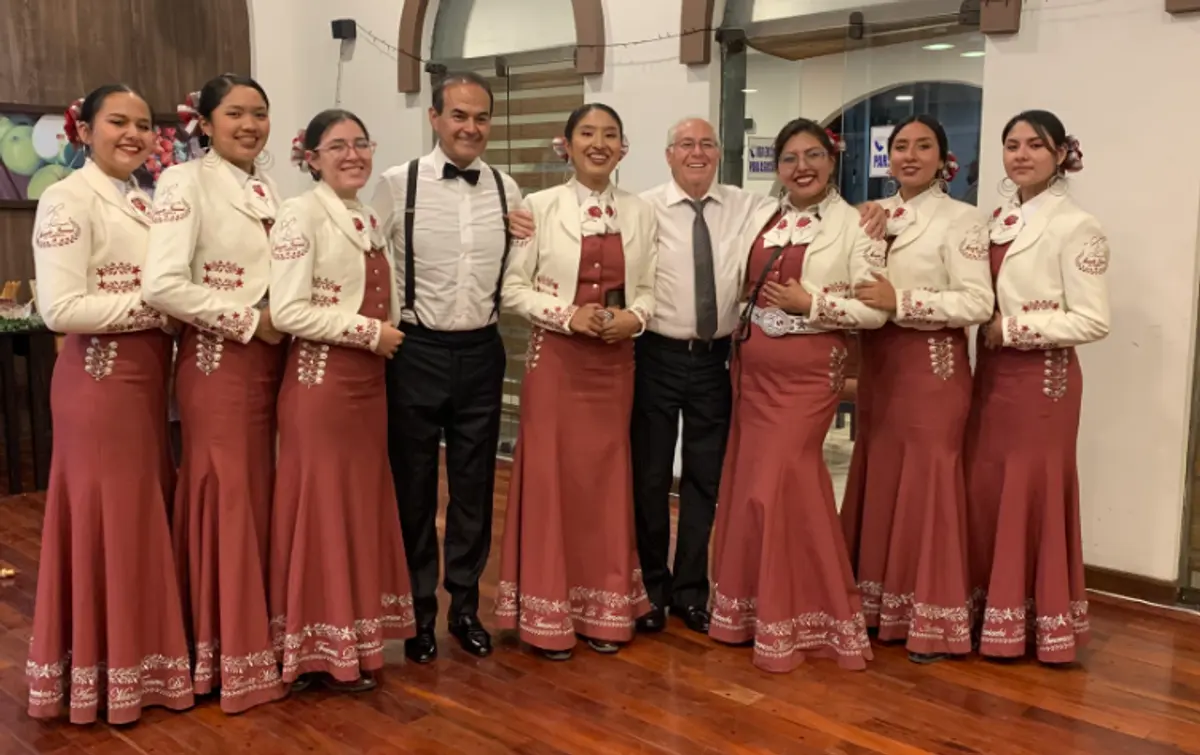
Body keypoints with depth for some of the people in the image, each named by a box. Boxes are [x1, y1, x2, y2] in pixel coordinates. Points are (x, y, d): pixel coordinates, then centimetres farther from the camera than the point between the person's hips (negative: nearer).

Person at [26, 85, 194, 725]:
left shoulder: (143, 202, 13)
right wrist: (156, 305, -18)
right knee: (107, 515, 1)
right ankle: (104, 672, 17)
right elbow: (61, 308, -20)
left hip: (148, 373, 8)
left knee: (145, 512, 14)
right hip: (100, 377, -8)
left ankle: (137, 656, 29)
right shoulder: (68, 200, -11)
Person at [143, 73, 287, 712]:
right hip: (218, 362, -6)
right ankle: (229, 655, 15)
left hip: (271, 360, 7)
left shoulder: (269, 191, 13)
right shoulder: (186, 183, -8)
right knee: (225, 498, 1)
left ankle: (260, 634, 26)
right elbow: (162, 285, -20)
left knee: (262, 495, 12)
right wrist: (250, 320, -15)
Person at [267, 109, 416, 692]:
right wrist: (369, 332, -16)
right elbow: (288, 311, -19)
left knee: (365, 504, 12)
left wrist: (389, 335, 3)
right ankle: (322, 650, 13)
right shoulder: (300, 215, -10)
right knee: (322, 509, 0)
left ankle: (356, 637, 24)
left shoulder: (369, 220, 15)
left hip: (370, 379, 8)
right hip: (321, 380, -8)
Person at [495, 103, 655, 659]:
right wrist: (567, 316, -18)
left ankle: (603, 608, 21)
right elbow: (513, 288, -5)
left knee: (607, 477, 9)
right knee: (551, 477, 1)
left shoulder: (640, 214, 5)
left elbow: (649, 288, 7)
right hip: (555, 357, -3)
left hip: (615, 359, 3)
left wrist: (635, 317, -14)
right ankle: (548, 614, 13)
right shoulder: (540, 207, -3)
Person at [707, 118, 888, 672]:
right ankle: (761, 608, 27)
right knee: (750, 482, 10)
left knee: (776, 485, -5)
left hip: (809, 368, -6)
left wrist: (810, 303, -18)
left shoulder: (854, 225, -7)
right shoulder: (761, 220, 10)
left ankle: (789, 618, 13)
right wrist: (738, 344, 2)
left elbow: (876, 311, -10)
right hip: (753, 365, 6)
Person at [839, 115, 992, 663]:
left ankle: (932, 621, 10)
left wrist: (901, 301, -21)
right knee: (876, 478, 10)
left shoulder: (960, 219, -7)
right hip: (877, 362, 6)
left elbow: (978, 303, -15)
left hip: (933, 364, -6)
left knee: (927, 485, -2)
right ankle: (877, 605, 23)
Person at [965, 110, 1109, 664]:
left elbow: (1092, 322, -15)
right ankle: (990, 612, 23)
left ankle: (1037, 623, 15)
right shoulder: (996, 220, 10)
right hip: (992, 372, 7)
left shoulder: (1076, 227, -10)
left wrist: (1010, 329, -16)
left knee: (1034, 494, 1)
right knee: (984, 491, 9)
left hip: (1043, 379, -6)